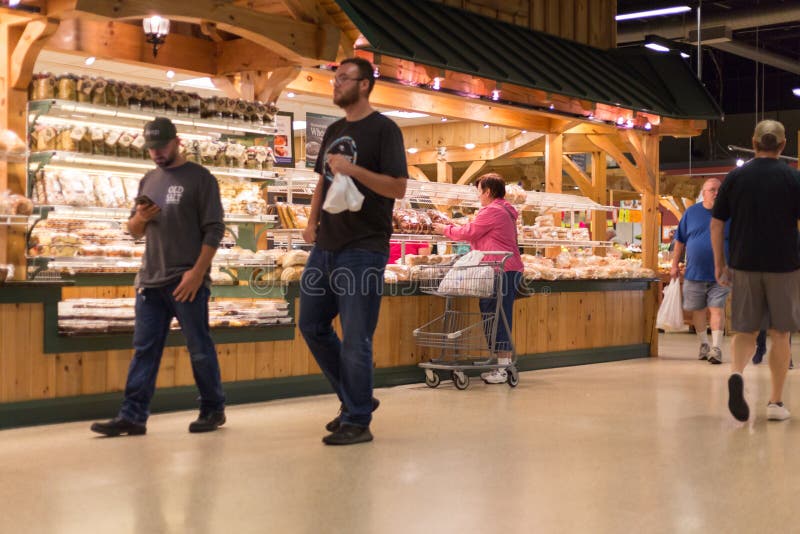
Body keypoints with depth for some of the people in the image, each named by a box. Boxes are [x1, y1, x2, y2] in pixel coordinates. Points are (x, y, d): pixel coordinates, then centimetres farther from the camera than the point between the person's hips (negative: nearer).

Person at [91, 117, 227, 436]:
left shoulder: (200, 178, -1)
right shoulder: (148, 181, 17)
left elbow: (213, 230, -7)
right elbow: (134, 231, 21)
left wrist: (197, 272, -15)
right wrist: (139, 219, -3)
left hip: (187, 281, -5)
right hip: (150, 281, 6)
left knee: (199, 348, 2)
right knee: (144, 350, 4)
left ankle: (213, 410, 14)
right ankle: (133, 415, 5)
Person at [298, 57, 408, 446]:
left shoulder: (383, 129, -6)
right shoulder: (333, 131, 15)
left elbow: (399, 188, -13)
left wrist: (353, 169, -23)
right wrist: (312, 222, 9)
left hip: (363, 249, -8)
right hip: (326, 246, 8)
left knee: (355, 339, -4)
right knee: (312, 325, 12)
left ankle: (357, 421, 7)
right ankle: (353, 398, 26)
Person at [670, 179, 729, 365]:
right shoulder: (692, 212, 4)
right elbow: (680, 241, 8)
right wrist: (675, 265, 6)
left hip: (719, 274, -2)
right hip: (694, 273, 2)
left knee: (717, 309, -8)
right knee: (698, 310, 10)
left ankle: (716, 348, -8)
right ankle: (704, 344, 26)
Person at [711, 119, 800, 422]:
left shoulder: (735, 177, 3)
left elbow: (716, 225, 3)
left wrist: (719, 264, 11)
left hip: (744, 265, 1)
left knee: (746, 330, 9)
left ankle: (736, 373, -21)